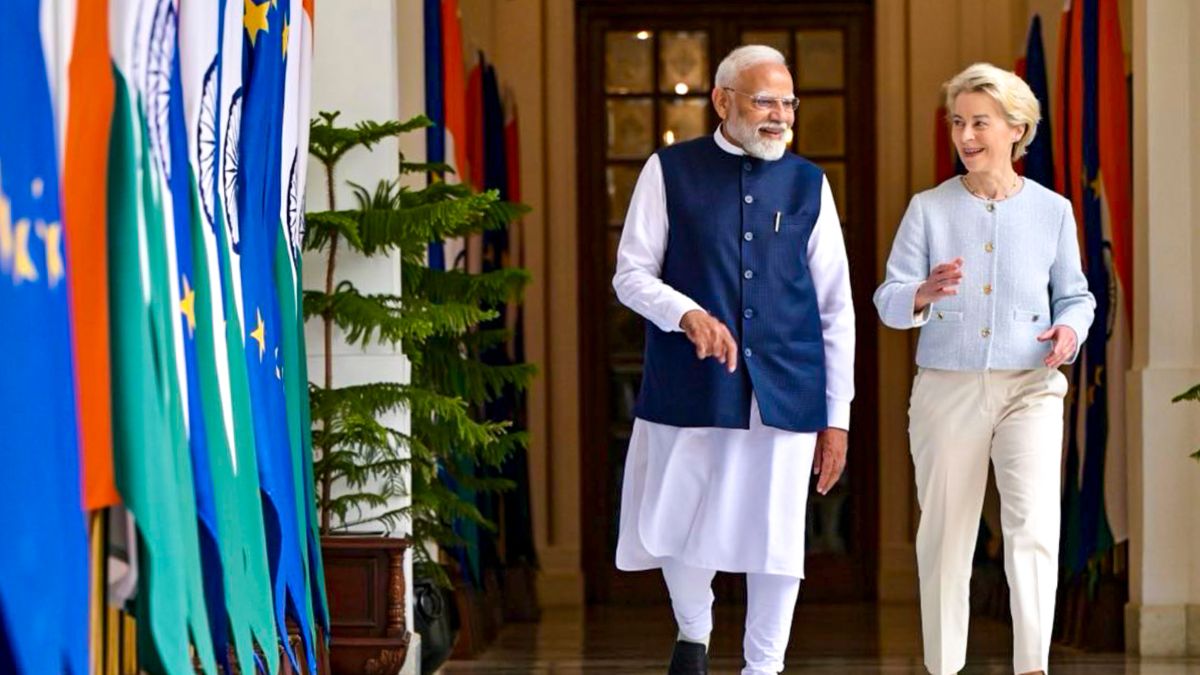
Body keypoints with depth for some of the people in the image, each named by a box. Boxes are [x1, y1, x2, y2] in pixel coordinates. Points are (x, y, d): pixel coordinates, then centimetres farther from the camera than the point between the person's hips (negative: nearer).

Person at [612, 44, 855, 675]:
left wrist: (837, 415, 6)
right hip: (688, 388, -1)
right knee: (676, 528, 6)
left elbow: (836, 307, 9)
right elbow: (630, 275, 2)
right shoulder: (670, 172, 2)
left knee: (774, 536, 3)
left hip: (785, 392, 1)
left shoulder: (808, 184, 8)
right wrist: (687, 314, -19)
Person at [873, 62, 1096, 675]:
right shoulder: (929, 209, 3)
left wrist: (1069, 328, -7)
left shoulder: (1052, 211, 6)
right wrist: (922, 295, -25)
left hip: (1029, 387, -1)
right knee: (945, 534, 6)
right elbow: (888, 300, -3)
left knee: (1033, 523, -18)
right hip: (946, 388, 1)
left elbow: (1075, 294, 16)